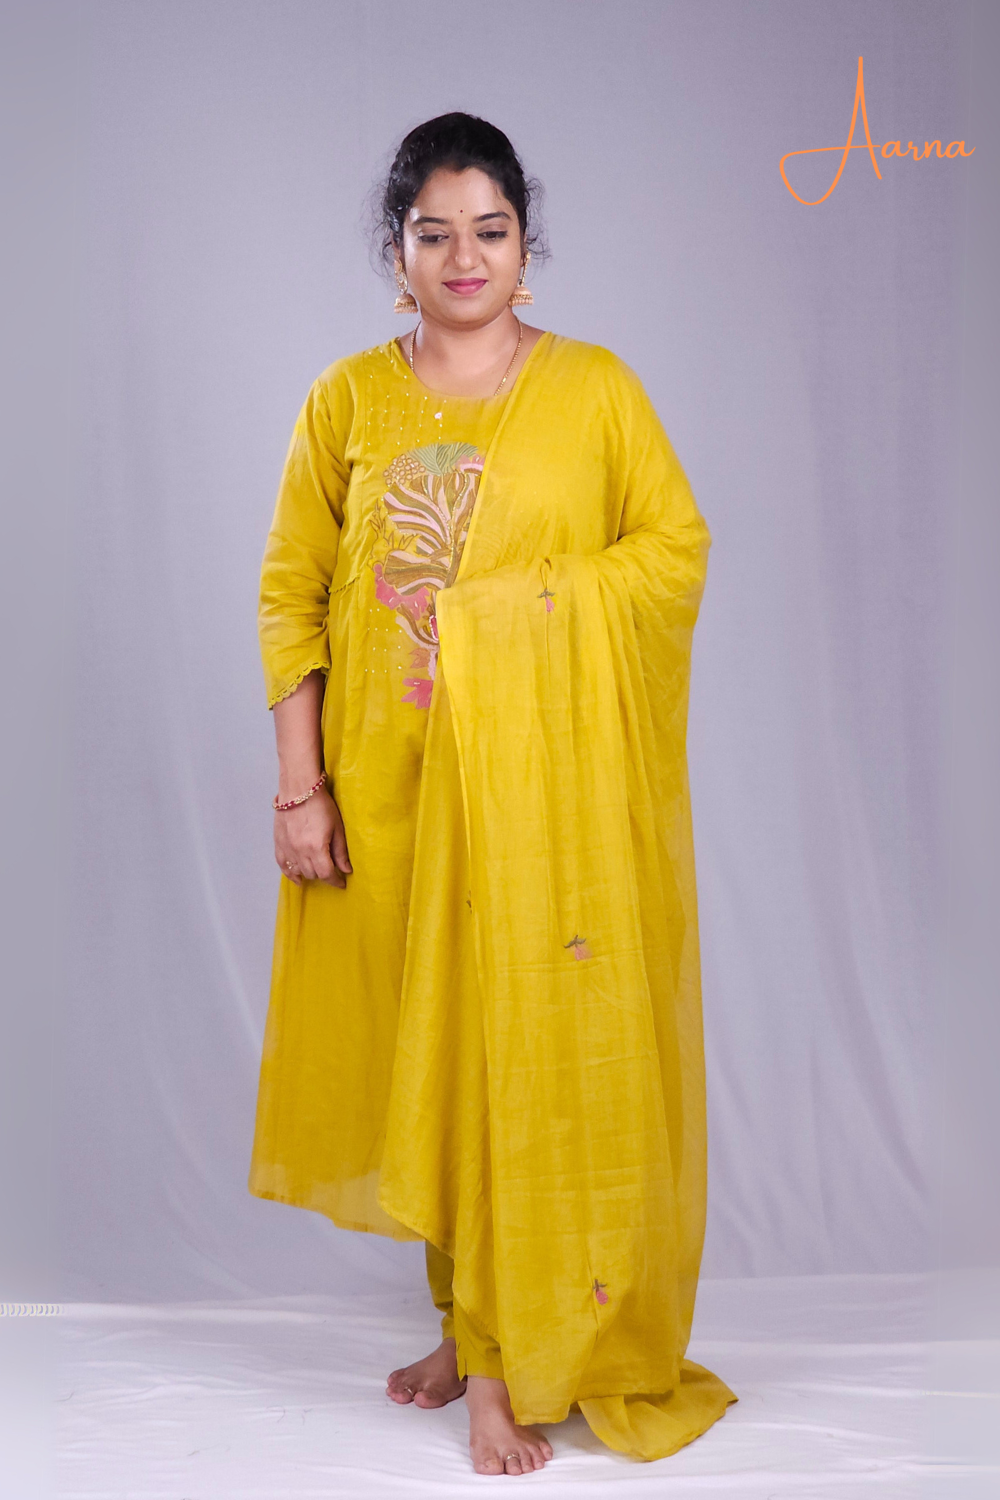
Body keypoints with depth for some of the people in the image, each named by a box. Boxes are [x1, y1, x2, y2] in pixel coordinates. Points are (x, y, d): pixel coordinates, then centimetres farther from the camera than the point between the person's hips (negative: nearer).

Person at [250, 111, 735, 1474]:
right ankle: (474, 1323, 26)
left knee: (541, 1051, 0)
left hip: (552, 784, -1)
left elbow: (676, 546, -1)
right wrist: (299, 787, -3)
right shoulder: (346, 401, 6)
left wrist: (507, 609, -13)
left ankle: (513, 1362, 13)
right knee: (426, 1048, 8)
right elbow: (291, 595, 4)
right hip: (394, 783, 2)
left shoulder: (596, 387, 3)